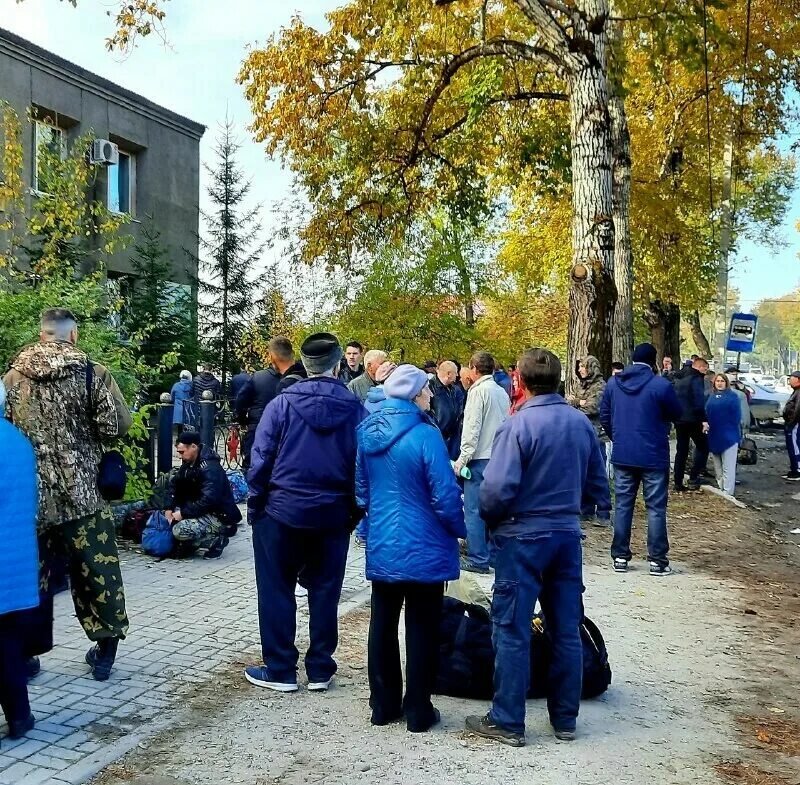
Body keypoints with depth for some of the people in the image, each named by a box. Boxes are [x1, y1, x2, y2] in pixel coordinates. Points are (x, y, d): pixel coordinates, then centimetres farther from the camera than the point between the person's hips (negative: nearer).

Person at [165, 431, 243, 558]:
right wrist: (169, 509, -6)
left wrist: (183, 513, -24)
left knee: (179, 531, -26)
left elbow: (208, 500, -29)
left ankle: (217, 541, -7)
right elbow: (175, 484, 8)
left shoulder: (210, 468, -22)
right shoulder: (189, 463, 7)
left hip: (221, 517, -10)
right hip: (204, 512, 10)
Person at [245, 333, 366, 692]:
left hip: (282, 511, -2)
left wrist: (255, 503, 3)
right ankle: (320, 670, 20)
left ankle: (280, 670, 16)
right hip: (333, 516, 2)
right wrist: (354, 512, 8)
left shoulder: (282, 404, -8)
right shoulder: (356, 410, -5)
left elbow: (261, 459, -9)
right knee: (324, 593, 13)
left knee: (277, 592, 10)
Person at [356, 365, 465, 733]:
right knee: (421, 630, 6)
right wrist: (461, 529, -1)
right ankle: (418, 711, 16)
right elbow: (445, 496, -17)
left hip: (381, 547, 6)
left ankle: (383, 704, 25)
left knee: (382, 626, 14)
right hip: (424, 549, -5)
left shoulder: (368, 432, 1)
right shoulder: (425, 435, -19)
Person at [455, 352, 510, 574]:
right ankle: (493, 554, 18)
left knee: (474, 509, -3)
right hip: (499, 456, 8)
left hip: (480, 457, -8)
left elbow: (472, 428, -15)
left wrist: (463, 458, -13)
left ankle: (477, 559, -2)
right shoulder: (501, 392, 13)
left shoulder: (478, 390, -10)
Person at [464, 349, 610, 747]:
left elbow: (497, 488, -21)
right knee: (566, 630, 12)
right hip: (568, 536, 6)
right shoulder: (582, 423, 3)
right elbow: (598, 484, 9)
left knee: (512, 631, 3)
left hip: (523, 537, -6)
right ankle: (565, 718, 23)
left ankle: (507, 722, 10)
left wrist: (489, 519, -2)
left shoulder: (518, 425, -16)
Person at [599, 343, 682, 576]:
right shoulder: (660, 385, -13)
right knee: (656, 508, 4)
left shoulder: (613, 383, 2)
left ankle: (620, 557, 13)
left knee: (623, 506, 10)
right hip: (653, 456, -4)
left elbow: (604, 416, 8)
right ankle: (657, 560, 7)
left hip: (622, 455, 4)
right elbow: (677, 414, -1)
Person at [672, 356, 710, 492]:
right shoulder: (697, 378, -10)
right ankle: (693, 478, -7)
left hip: (679, 420, 8)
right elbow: (699, 401, -19)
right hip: (693, 419, -8)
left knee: (681, 450, 11)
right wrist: (703, 419, -19)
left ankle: (678, 483, 9)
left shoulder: (679, 379, 17)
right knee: (702, 447, 3)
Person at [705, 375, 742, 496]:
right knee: (717, 467, 14)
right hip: (714, 437, 5)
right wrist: (706, 424, 0)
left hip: (729, 436, -5)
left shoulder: (732, 396, 0)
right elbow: (706, 413, 12)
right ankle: (721, 489, 24)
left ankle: (728, 492, -4)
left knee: (728, 468, -6)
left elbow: (736, 415, -5)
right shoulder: (710, 397, 14)